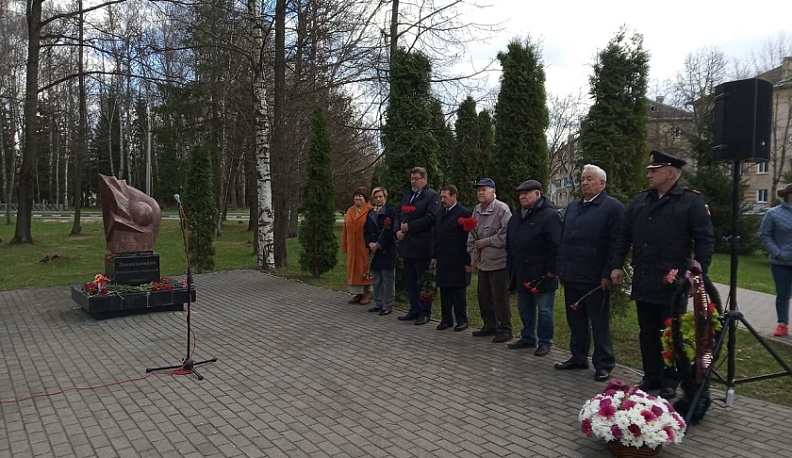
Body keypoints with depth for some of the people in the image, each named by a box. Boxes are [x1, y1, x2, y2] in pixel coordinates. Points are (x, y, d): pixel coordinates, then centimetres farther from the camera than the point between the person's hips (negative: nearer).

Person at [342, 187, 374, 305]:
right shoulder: (350, 211, 13)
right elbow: (345, 230, 14)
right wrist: (344, 245, 10)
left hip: (365, 246, -6)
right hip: (352, 246, 6)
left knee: (366, 268, 1)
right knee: (353, 268, 8)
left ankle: (367, 293, 11)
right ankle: (358, 293, 17)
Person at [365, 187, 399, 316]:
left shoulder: (391, 211, -6)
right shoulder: (370, 213, 13)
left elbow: (390, 231, -13)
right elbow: (366, 231, 12)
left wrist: (379, 244, -15)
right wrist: (370, 243, -5)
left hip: (387, 250, -6)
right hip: (373, 250, 6)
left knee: (387, 279, -1)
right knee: (375, 279, 12)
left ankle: (388, 306, 6)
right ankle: (378, 303, 23)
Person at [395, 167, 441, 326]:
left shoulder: (432, 196, -6)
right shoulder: (407, 196, 20)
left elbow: (431, 217, -18)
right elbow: (399, 216, 22)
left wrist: (409, 227, -15)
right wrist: (398, 230, 1)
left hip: (422, 247, -8)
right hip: (407, 246, 8)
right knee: (410, 281, 13)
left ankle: (425, 313, 10)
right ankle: (414, 310, 23)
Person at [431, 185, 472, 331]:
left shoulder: (464, 213, -9)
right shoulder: (441, 213, 14)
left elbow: (467, 239, -12)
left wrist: (467, 262, -14)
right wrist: (435, 256, 13)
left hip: (458, 262, -6)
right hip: (443, 261, 7)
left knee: (458, 292, 1)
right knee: (444, 291, 9)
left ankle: (462, 320, 13)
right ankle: (446, 319, 18)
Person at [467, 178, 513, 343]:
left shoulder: (502, 209, -12)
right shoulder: (477, 210, 12)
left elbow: (506, 234, -19)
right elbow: (472, 235, 17)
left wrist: (486, 242, -15)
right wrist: (473, 255, 11)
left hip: (498, 261, -8)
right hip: (482, 261, 8)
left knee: (500, 297, -2)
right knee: (483, 296, 14)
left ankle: (505, 329, 11)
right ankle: (489, 326, 28)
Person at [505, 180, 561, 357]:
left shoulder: (549, 215, -13)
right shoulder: (516, 217, 12)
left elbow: (555, 246, -17)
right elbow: (509, 245, 19)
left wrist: (551, 270, -17)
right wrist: (512, 267, 16)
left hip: (541, 275, -8)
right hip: (521, 275, 8)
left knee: (544, 310, 3)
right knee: (524, 309, 17)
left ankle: (544, 342, 15)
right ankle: (528, 338, 31)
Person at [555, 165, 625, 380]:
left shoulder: (613, 207, -7)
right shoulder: (572, 207, 15)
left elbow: (616, 244, -12)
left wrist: (608, 274, -15)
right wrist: (561, 268, 13)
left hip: (595, 279, -7)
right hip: (571, 276, 7)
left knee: (600, 323, 5)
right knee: (576, 321, 16)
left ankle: (604, 364, 15)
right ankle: (578, 357, 29)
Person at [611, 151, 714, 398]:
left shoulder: (692, 201, -6)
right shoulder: (639, 201, 10)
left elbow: (705, 240, -7)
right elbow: (624, 236, 14)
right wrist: (617, 265, 8)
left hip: (673, 283, -5)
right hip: (643, 282, 5)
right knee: (647, 333, 13)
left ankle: (670, 382, 20)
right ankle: (651, 376, 26)